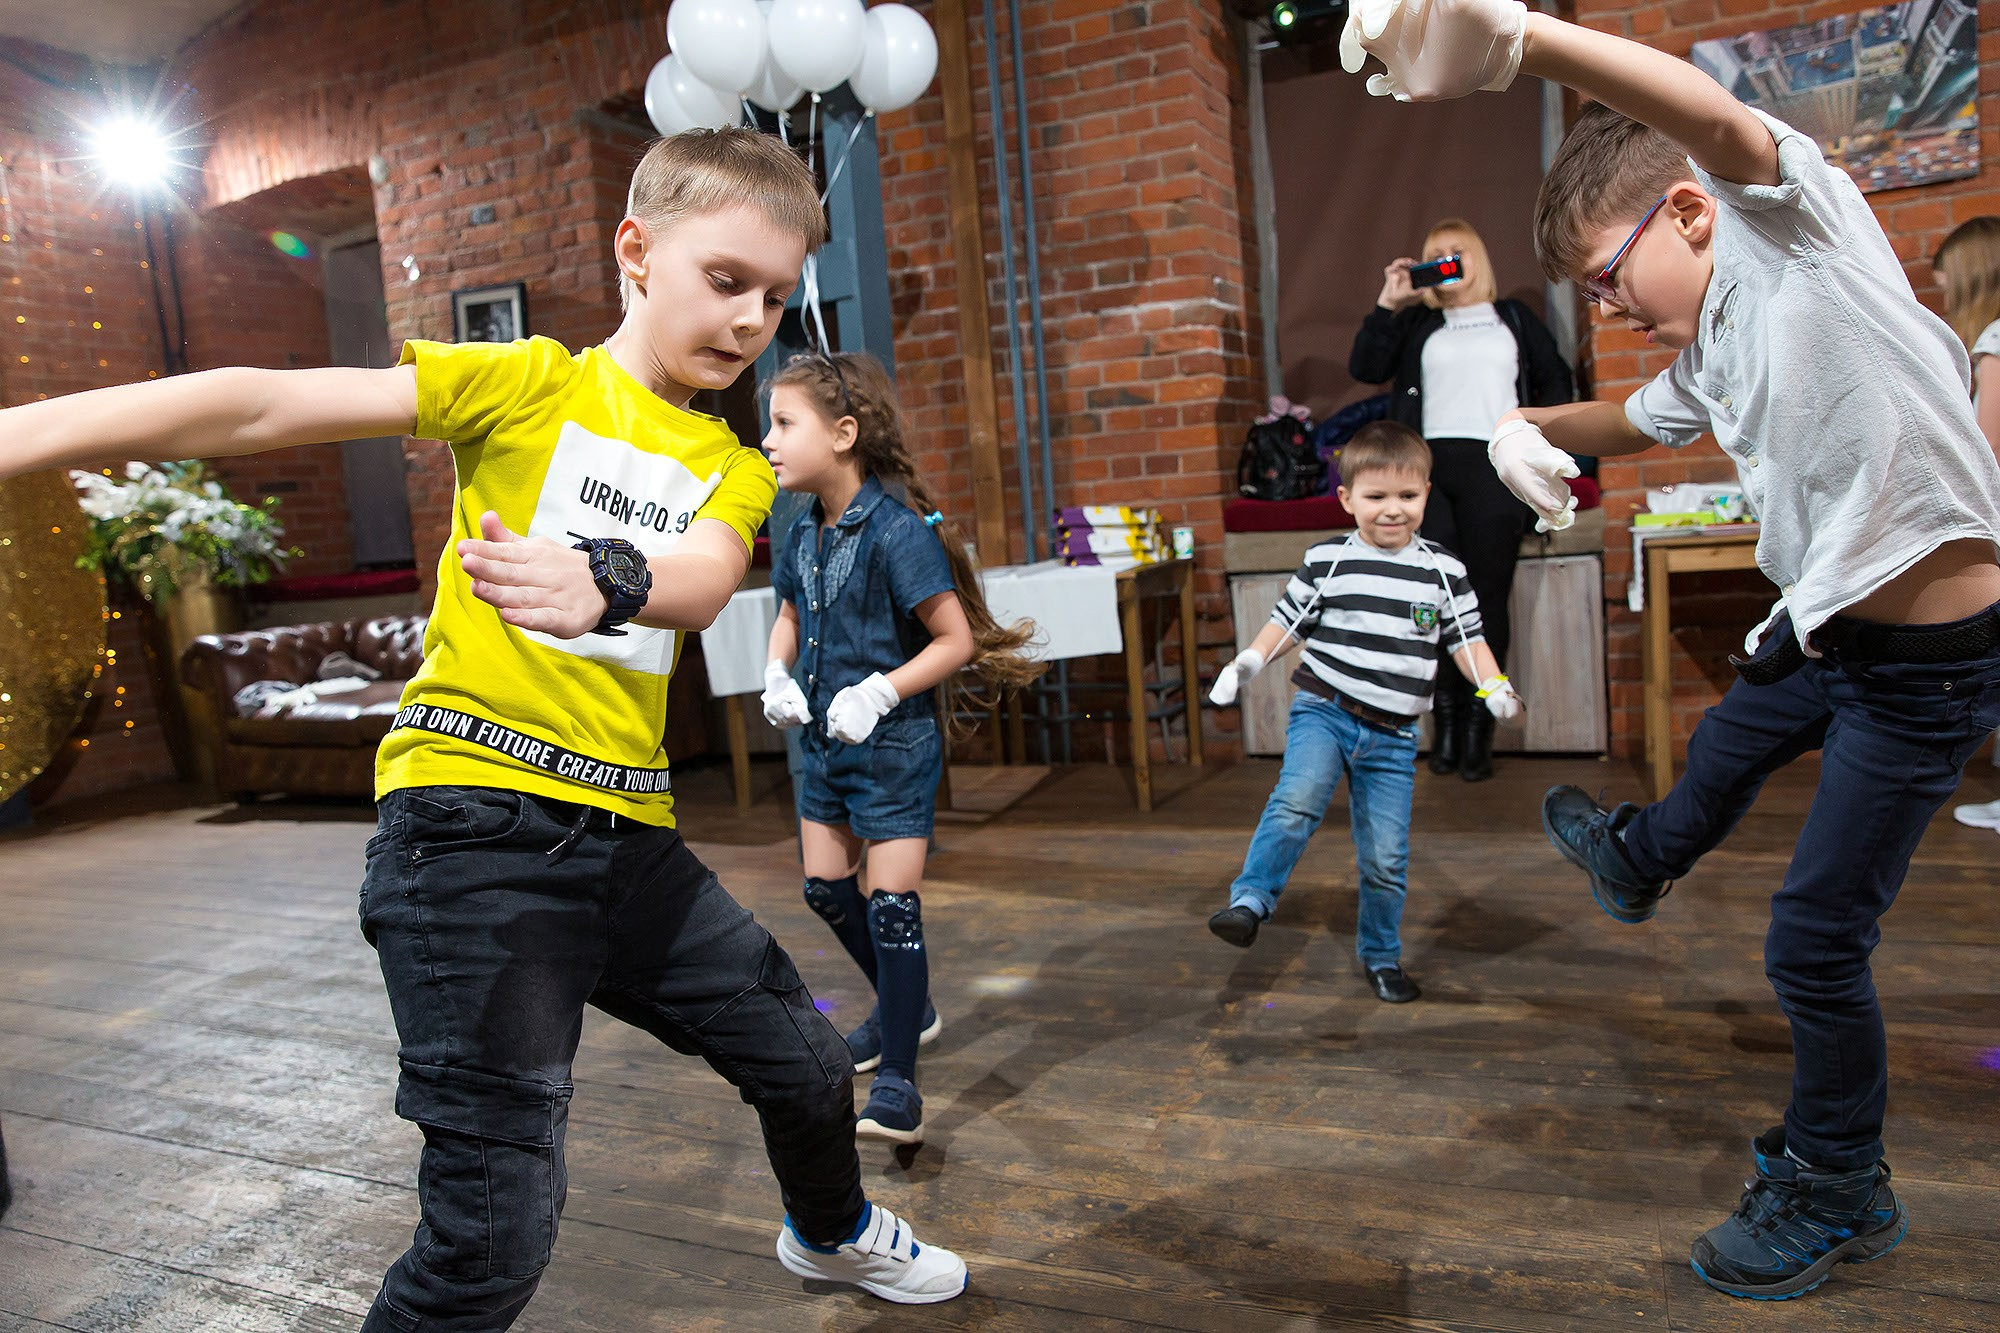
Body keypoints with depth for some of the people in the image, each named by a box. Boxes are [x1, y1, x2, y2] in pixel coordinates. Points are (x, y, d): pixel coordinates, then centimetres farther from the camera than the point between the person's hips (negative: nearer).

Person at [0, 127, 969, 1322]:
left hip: (630, 830, 6)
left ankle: (834, 1233, 50)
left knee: (808, 1061, 18)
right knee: (496, 1233, -9)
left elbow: (703, 580, -12)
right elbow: (268, 407, -10)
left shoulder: (734, 469, 11)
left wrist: (605, 582, -35)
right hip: (475, 822, -5)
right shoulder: (532, 383, 0)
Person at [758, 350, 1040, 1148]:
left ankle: (897, 1084, 6)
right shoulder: (803, 533, 2)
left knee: (892, 904, -4)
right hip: (825, 744, 8)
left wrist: (878, 693, -25)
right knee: (825, 889, 17)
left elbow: (957, 639, -19)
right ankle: (906, 1007, 40)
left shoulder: (896, 530, -20)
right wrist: (777, 676, 0)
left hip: (894, 746, -8)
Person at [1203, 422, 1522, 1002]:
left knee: (1386, 857, 6)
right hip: (1323, 712, -1)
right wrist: (1247, 662, -7)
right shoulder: (1326, 562, 0)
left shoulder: (1444, 571, 4)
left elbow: (1466, 639, 7)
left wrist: (1494, 686, -10)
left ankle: (1381, 955, 27)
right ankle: (1250, 901, -19)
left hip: (1393, 736, 2)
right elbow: (1287, 622, 7)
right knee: (1296, 802, -30)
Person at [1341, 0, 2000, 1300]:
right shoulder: (1709, 352, 6)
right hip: (1826, 632, 8)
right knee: (1726, 745, 33)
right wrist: (1531, 425, 5)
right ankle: (1642, 859, 67)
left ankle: (1839, 1193, 25)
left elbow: (1717, 118, -36)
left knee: (1814, 941, 1)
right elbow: (1638, 421, 25)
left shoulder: (1795, 220, -17)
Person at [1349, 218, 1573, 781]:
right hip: (1427, 461, 0)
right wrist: (1388, 301, 5)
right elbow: (1365, 367, 10)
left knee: (1487, 596, -11)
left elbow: (1556, 380, 20)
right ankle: (1445, 717, -8)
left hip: (1495, 464, 0)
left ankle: (1478, 726, -6)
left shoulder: (1514, 318, 24)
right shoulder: (1416, 325, 24)